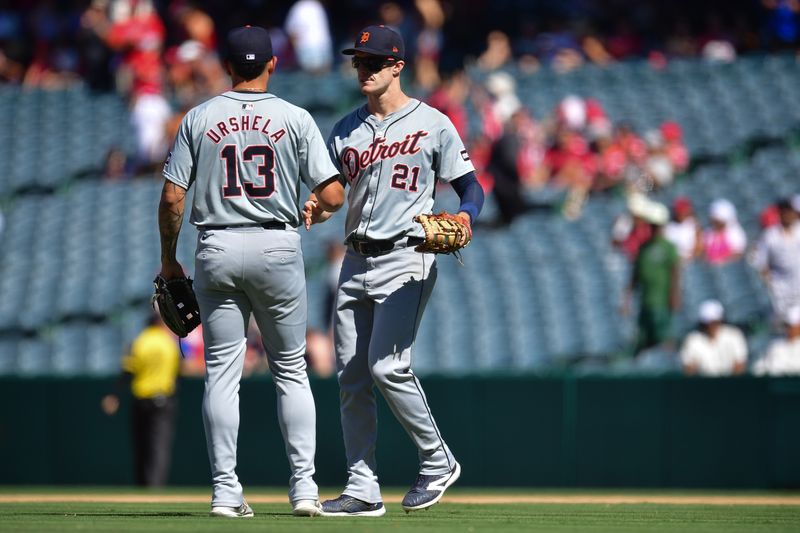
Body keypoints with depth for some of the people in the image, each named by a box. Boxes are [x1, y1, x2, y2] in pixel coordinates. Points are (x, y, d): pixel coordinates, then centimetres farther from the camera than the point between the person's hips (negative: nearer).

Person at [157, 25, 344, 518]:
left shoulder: (199, 119, 2)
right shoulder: (295, 119, -2)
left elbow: (172, 199, -1)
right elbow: (333, 196, -7)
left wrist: (169, 261, 12)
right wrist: (311, 209, 17)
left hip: (217, 252, 1)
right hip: (277, 248, -1)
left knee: (222, 371, 5)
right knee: (291, 369, 10)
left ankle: (226, 491, -1)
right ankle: (304, 486, 3)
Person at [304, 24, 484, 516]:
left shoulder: (432, 124, -2)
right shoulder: (346, 130, 14)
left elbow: (471, 186, -1)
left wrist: (464, 217, -23)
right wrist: (315, 211, -7)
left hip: (406, 259, -6)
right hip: (356, 261, 6)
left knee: (388, 366, -17)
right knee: (352, 376, 1)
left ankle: (438, 461, 2)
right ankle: (363, 490, 4)